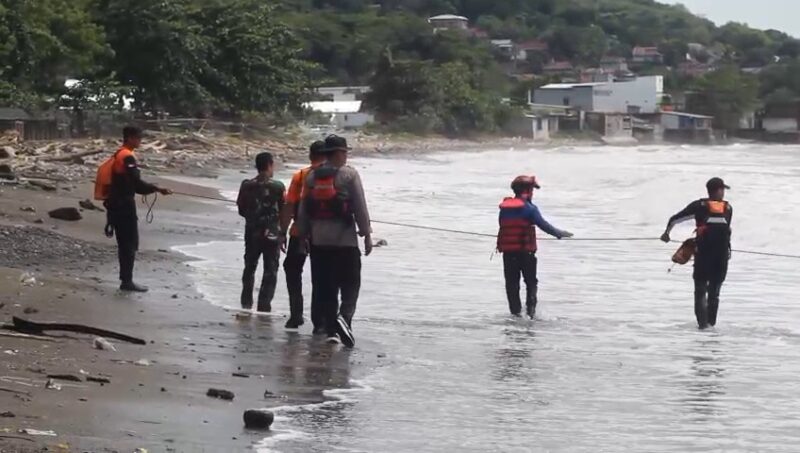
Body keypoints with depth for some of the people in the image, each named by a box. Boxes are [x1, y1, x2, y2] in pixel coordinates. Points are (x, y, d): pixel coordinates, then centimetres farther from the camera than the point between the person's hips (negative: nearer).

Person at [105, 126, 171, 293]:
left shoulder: (118, 155, 15)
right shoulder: (128, 157, -15)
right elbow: (136, 183, -23)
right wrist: (158, 189, -22)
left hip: (116, 204, 10)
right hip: (125, 205, -10)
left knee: (124, 244, 13)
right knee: (130, 244, -6)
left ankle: (125, 279, 17)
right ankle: (127, 281, -7)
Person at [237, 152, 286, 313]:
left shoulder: (247, 186, -4)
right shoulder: (278, 187, -10)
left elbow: (241, 210, 3)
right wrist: (283, 235, 7)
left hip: (252, 233, 3)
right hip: (272, 234, -3)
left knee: (249, 268, 19)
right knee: (270, 271, 5)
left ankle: (246, 303, 23)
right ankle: (264, 306, 0)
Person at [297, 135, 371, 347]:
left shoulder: (312, 176, 7)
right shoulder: (349, 175, -6)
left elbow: (303, 209, 9)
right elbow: (360, 207, -7)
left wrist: (303, 234, 16)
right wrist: (366, 234, -1)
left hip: (319, 239, 4)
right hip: (345, 238, -4)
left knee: (324, 287, 8)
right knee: (350, 283, 2)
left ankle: (331, 329, 8)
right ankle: (345, 316, -22)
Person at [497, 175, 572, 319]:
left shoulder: (504, 207, 5)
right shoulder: (529, 208, -11)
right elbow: (543, 225, -11)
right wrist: (560, 233, 0)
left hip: (507, 251, 4)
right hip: (526, 251, -4)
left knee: (512, 282, 9)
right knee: (531, 281, 9)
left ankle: (515, 311, 6)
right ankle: (530, 307, -5)